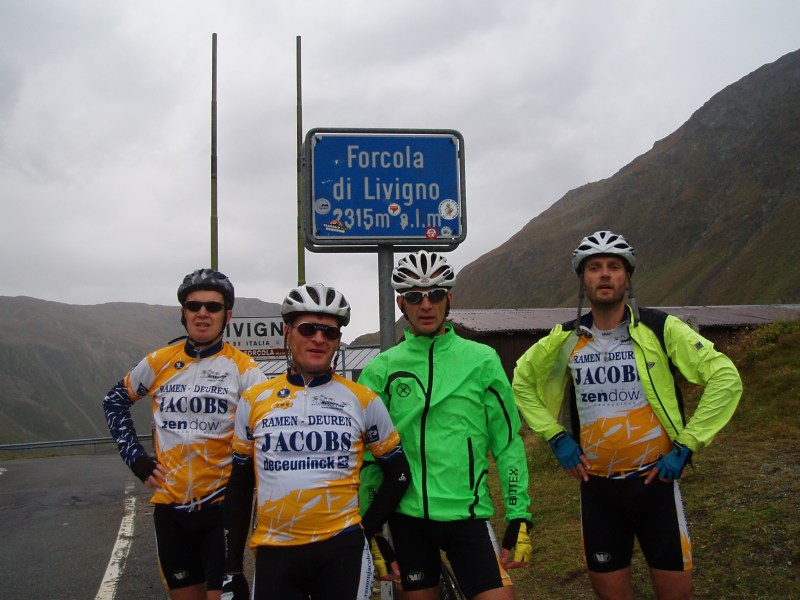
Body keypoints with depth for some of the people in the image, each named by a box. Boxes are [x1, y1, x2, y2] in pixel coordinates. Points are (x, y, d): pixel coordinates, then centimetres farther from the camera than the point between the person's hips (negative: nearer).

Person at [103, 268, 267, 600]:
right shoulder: (159, 362, 2)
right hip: (170, 506, 3)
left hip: (221, 507, -3)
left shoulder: (242, 368, -8)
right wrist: (135, 457, 8)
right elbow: (115, 401, 17)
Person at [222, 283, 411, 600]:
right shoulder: (254, 400, 3)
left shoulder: (363, 400, 0)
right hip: (273, 553, 1)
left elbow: (398, 473, 9)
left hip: (341, 552, -1)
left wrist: (366, 529, 3)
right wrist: (232, 568, 8)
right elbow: (239, 486, 9)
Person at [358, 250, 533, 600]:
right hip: (407, 515, 1)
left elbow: (508, 443, 2)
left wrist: (519, 517, -1)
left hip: (468, 514, -1)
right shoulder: (381, 370, 0)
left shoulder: (482, 360, -1)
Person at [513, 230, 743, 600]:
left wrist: (687, 445, -11)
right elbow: (522, 381, 14)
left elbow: (726, 377, -10)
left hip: (654, 479, -2)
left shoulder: (659, 329, -9)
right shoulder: (566, 339, -1)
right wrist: (554, 435, 5)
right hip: (597, 486, 2)